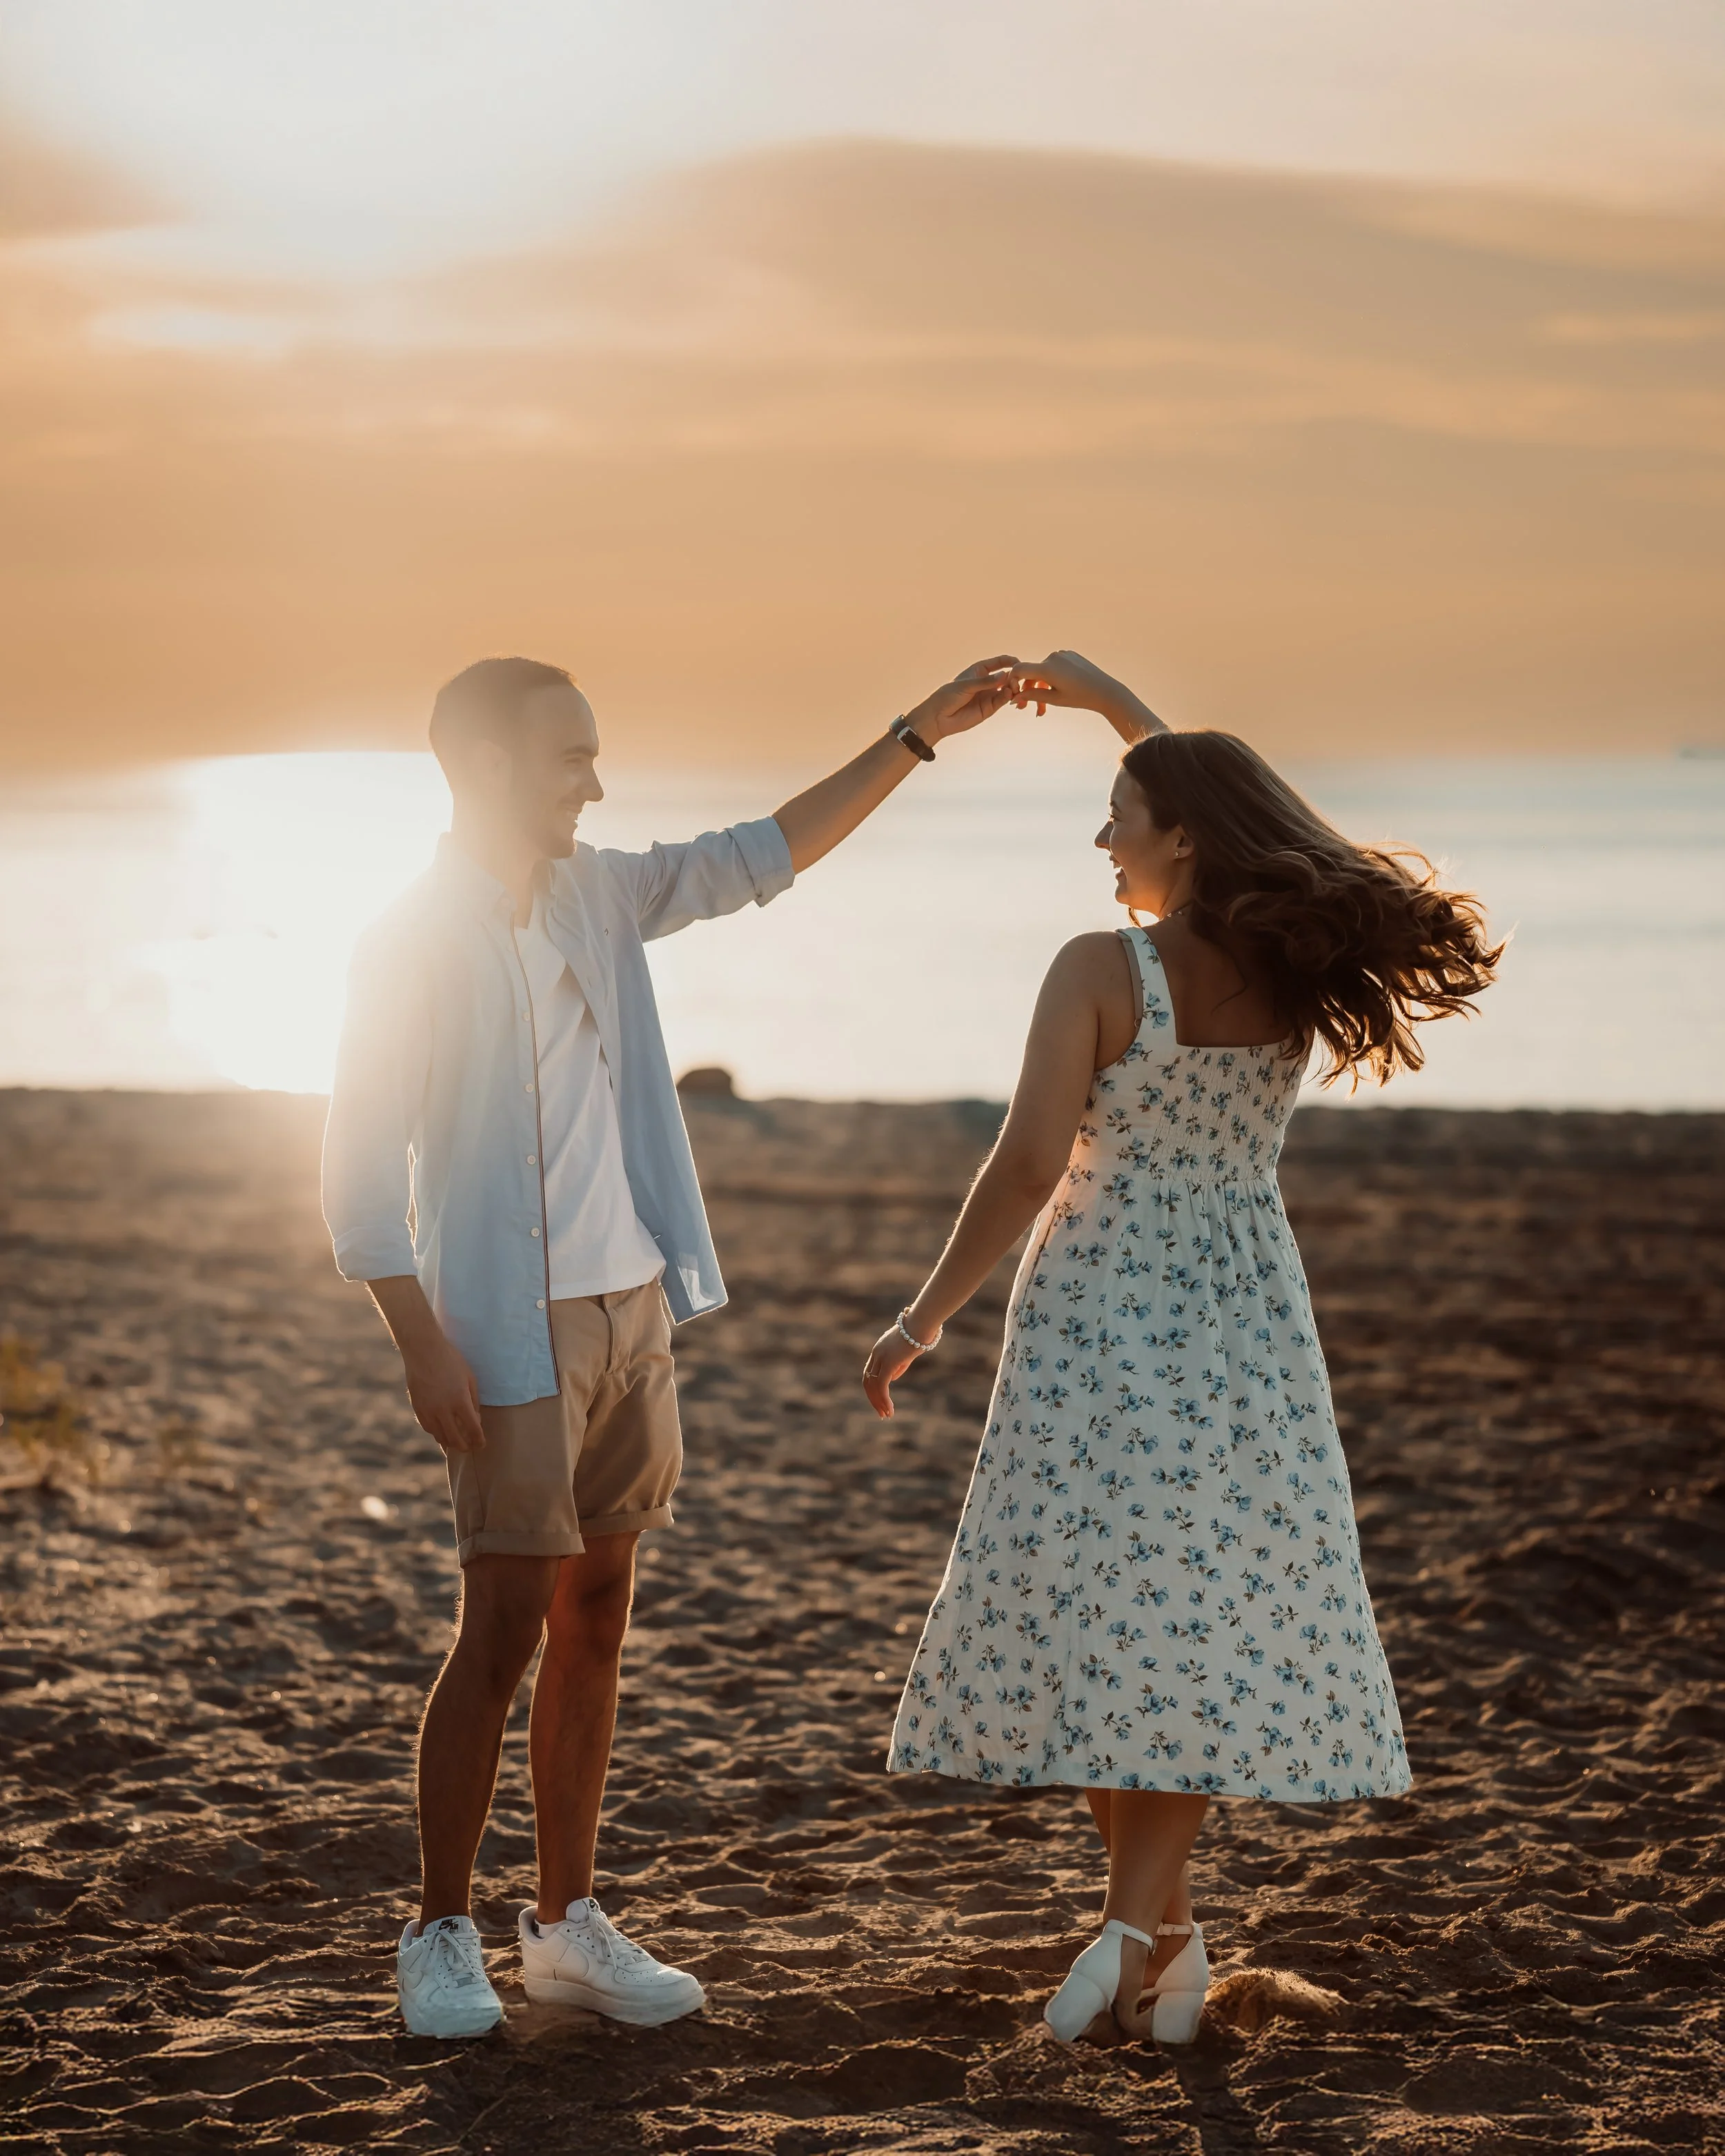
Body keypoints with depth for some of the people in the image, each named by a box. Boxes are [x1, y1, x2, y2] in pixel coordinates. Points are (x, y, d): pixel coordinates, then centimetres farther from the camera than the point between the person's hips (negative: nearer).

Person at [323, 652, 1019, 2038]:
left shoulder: (593, 897, 9)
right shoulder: (415, 945, -12)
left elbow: (763, 858, 16)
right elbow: (360, 1171, -13)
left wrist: (918, 737, 11)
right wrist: (423, 1345, -20)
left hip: (629, 1309, 7)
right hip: (514, 1332, -7)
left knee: (597, 1619, 9)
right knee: (505, 1629, -6)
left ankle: (569, 1924, 17)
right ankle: (442, 1937, 5)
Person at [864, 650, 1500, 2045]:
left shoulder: (1102, 972, -14)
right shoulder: (1299, 968, 0)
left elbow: (1030, 1167, -17)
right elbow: (1222, 810, 19)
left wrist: (925, 1319, -8)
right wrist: (1111, 702, 25)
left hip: (1102, 1320, -4)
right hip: (1245, 1327, 4)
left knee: (1093, 1609, 7)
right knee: (1206, 1618, 9)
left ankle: (1160, 1922, 10)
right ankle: (1142, 1924, 0)